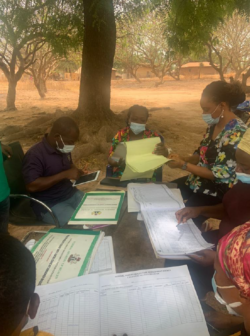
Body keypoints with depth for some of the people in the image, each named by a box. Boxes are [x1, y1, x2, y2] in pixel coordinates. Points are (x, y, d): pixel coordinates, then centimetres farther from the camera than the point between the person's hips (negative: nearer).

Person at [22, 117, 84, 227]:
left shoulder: (63, 149, 2)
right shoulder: (35, 154, -21)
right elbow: (32, 186, -27)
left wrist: (77, 172, -4)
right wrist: (64, 175, -28)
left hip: (70, 194, 7)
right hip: (48, 203, -7)